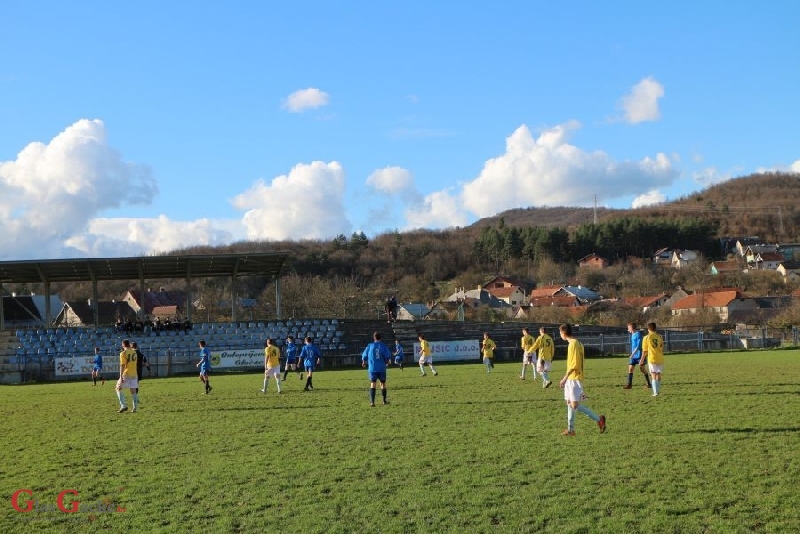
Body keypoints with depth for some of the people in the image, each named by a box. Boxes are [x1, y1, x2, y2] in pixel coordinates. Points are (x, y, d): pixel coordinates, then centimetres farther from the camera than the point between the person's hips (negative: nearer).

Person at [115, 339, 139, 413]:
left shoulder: (123, 353, -12)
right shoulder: (134, 352, 6)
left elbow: (122, 366, -17)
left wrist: (121, 377, -18)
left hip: (126, 374, -5)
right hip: (134, 374, 5)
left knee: (118, 388, 9)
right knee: (133, 390, 10)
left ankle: (123, 405, -3)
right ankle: (135, 407, 8)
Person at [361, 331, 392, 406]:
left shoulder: (370, 346, 2)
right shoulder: (383, 346, 0)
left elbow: (364, 356, 6)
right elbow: (388, 357, -5)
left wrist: (364, 363, 27)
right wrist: (387, 362, 18)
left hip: (372, 368, 0)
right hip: (382, 368, 0)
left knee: (372, 383, 0)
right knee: (383, 383, 14)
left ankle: (372, 402, -12)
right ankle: (384, 401, 23)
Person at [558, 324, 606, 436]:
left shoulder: (573, 344, -16)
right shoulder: (577, 343, 14)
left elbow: (574, 364, -21)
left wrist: (565, 378, -18)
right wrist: (566, 378, 20)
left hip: (574, 378, -10)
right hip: (571, 379, 10)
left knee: (575, 405, -12)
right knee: (569, 403, 10)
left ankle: (599, 419, -5)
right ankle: (570, 429, 14)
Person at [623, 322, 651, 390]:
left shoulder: (638, 334, -16)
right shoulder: (632, 334, 11)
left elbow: (638, 346, -21)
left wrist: (632, 354, -23)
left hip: (639, 355, -8)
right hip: (633, 355, 8)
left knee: (642, 369, 0)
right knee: (630, 368, 0)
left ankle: (649, 384, 12)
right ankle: (629, 384, 0)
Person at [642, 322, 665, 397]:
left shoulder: (647, 337, -3)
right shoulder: (659, 336, 3)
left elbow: (644, 351, 1)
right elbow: (662, 348, 6)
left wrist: (642, 361, 12)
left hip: (652, 359, -3)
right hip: (660, 358, 3)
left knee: (653, 375, -2)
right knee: (658, 375, 16)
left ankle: (655, 392, -10)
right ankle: (658, 391, 24)